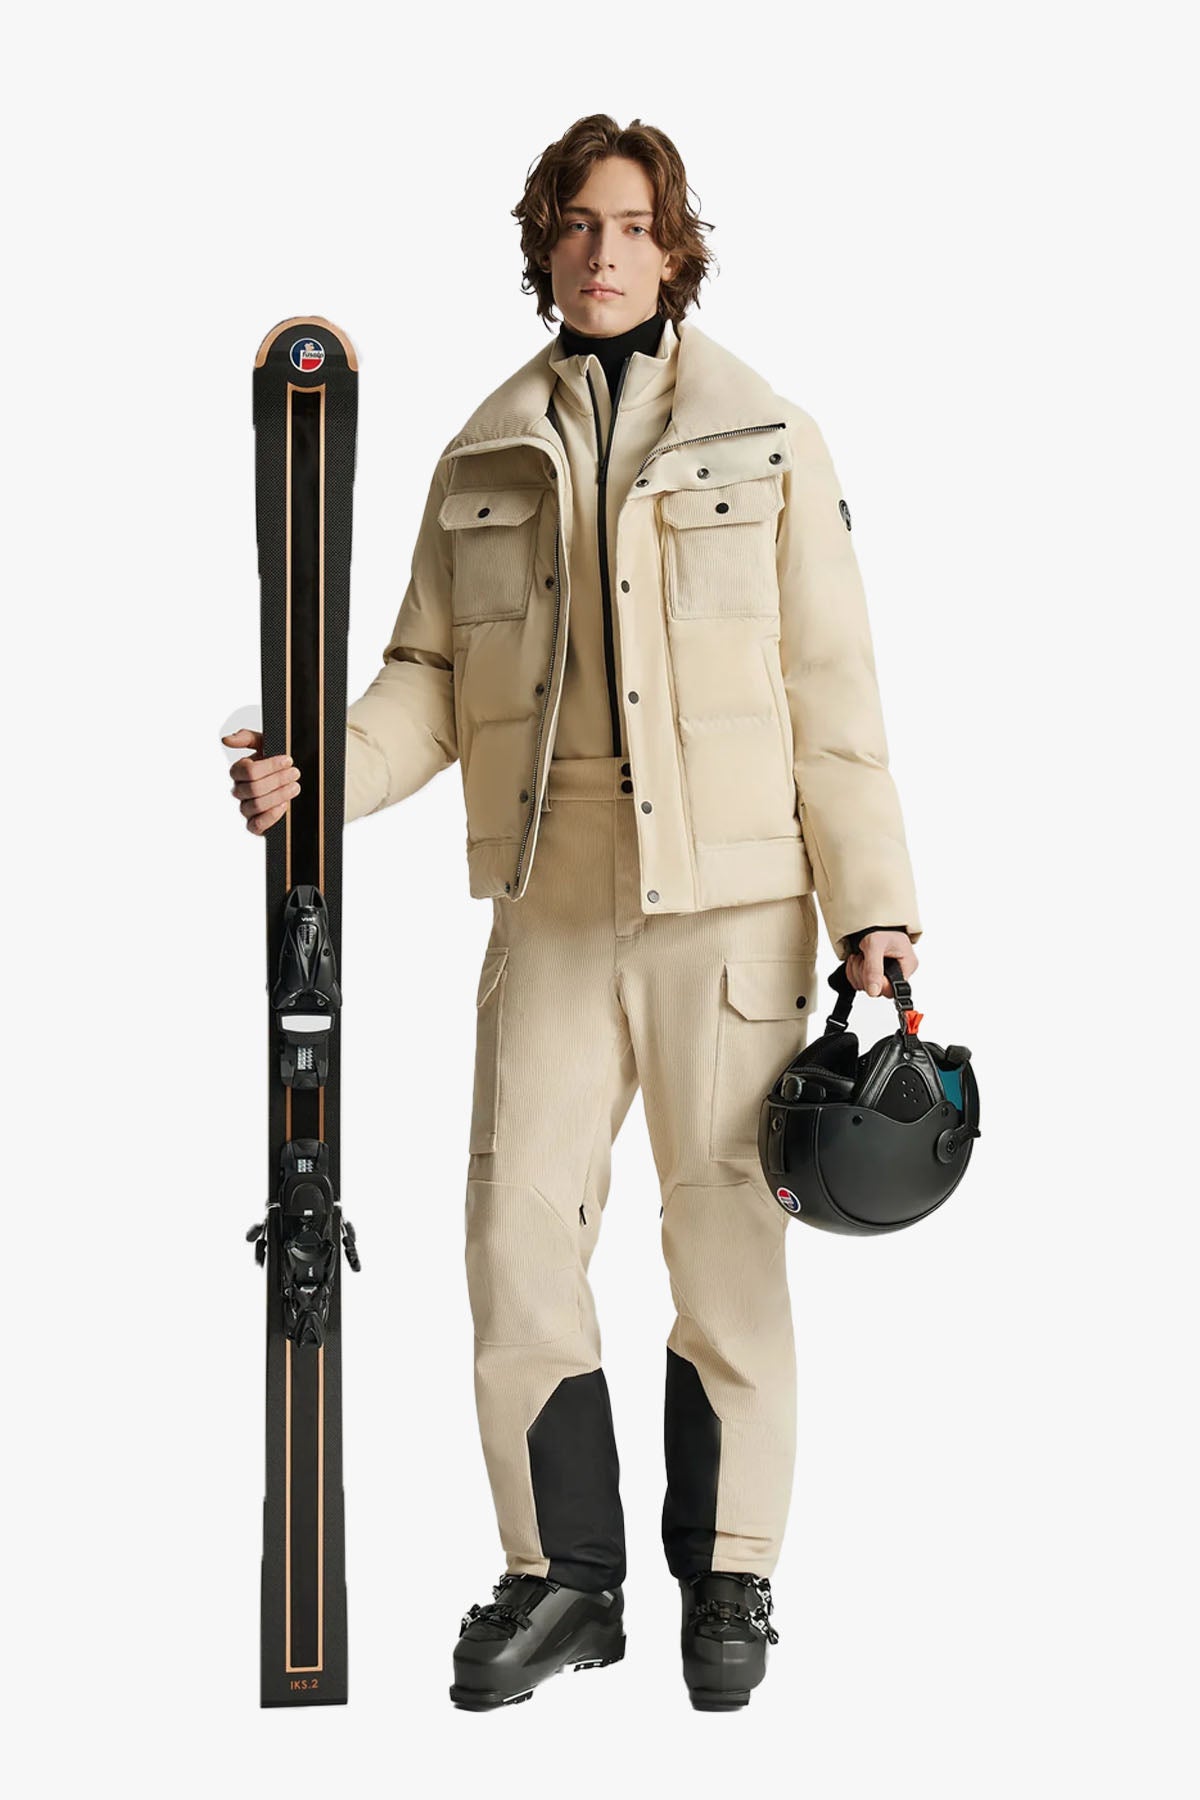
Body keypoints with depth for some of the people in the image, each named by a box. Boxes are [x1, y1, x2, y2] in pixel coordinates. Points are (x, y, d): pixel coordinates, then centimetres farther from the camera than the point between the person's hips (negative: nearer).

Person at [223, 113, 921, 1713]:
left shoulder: (763, 438, 3)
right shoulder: (487, 457, 11)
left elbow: (831, 688, 0)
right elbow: (434, 676, 10)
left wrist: (874, 907, -5)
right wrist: (321, 769, -10)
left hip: (731, 901, -2)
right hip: (555, 906, 3)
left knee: (727, 1240, 3)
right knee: (518, 1229, -1)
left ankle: (727, 1578, 18)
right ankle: (563, 1577, 14)